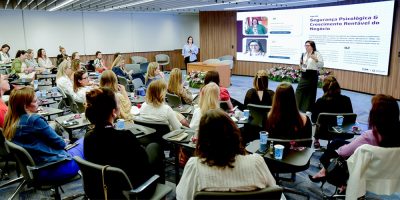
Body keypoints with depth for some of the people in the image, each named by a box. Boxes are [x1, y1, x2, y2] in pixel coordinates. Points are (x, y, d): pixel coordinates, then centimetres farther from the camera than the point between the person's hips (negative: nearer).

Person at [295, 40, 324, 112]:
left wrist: (315, 59, -25)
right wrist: (301, 63, 1)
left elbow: (321, 65, -12)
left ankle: (309, 110, 15)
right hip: (304, 74, 5)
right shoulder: (304, 54, 11)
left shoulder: (317, 54, -6)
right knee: (299, 90, 0)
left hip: (313, 75, -5)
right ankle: (298, 108, 9)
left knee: (311, 93, 3)